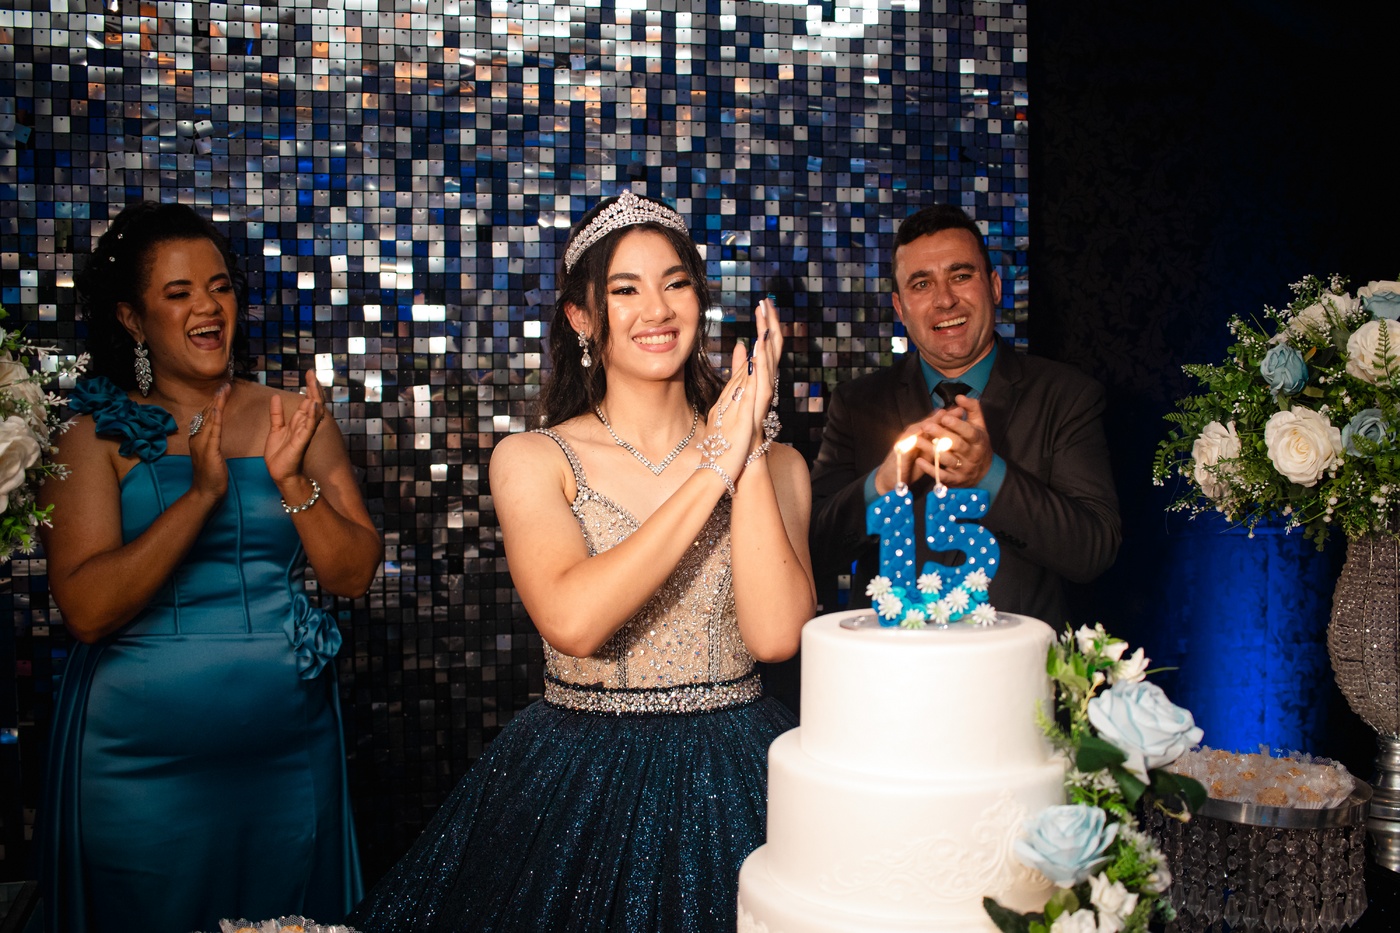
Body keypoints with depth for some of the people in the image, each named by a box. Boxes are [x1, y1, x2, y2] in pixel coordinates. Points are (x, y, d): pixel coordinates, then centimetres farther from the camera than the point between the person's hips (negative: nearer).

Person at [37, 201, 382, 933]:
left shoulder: (291, 417, 3)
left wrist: (290, 480, -16)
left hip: (287, 748, 3)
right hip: (140, 756, -2)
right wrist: (201, 493, -23)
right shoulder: (96, 435, -5)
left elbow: (352, 575, -1)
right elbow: (87, 611, -15)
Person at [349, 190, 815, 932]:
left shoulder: (772, 463, 3)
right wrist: (715, 465, -17)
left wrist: (749, 453, -14)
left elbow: (775, 635, -12)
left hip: (735, 784, 2)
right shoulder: (533, 460, -3)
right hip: (578, 784, -1)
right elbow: (573, 621, -20)